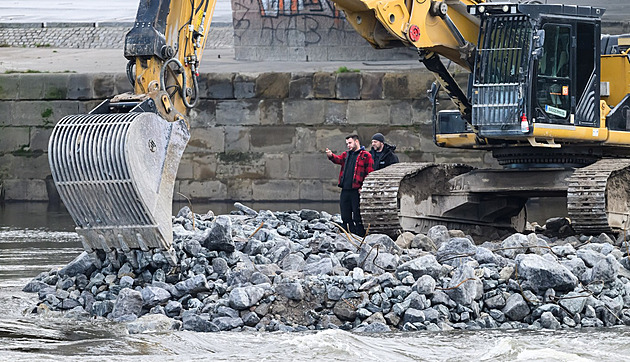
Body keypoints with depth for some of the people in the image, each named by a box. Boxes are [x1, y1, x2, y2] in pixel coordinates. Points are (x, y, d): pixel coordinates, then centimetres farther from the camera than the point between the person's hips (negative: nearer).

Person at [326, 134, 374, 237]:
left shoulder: (366, 155, -1)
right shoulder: (346, 155, 21)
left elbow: (370, 173, -5)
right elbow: (338, 159, 7)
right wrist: (331, 156, -15)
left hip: (357, 191, -7)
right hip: (345, 190, 7)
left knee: (357, 218, -6)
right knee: (346, 217, 9)